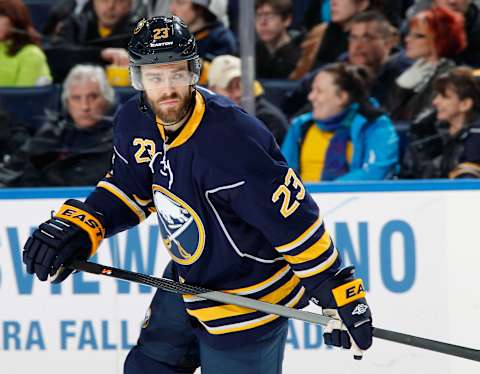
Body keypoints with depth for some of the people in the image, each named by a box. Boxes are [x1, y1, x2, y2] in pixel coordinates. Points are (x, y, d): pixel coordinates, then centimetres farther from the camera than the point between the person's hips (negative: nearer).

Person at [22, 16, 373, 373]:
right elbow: (129, 188, 9)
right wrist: (78, 225, -8)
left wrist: (340, 295, -26)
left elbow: (295, 218, -29)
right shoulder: (136, 122, -8)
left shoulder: (230, 140, -33)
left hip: (250, 300, -8)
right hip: (190, 280, 9)